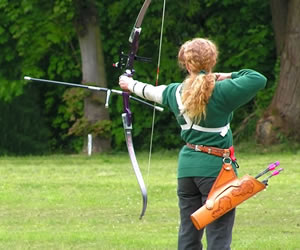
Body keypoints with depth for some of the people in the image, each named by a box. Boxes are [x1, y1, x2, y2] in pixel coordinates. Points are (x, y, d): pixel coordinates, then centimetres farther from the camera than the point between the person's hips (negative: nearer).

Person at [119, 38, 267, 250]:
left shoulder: (176, 93, 5)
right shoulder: (221, 92, -14)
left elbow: (152, 91, 25)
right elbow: (258, 80, -17)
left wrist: (131, 84, 47)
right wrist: (228, 77, -1)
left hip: (188, 168, 6)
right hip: (216, 168, -6)